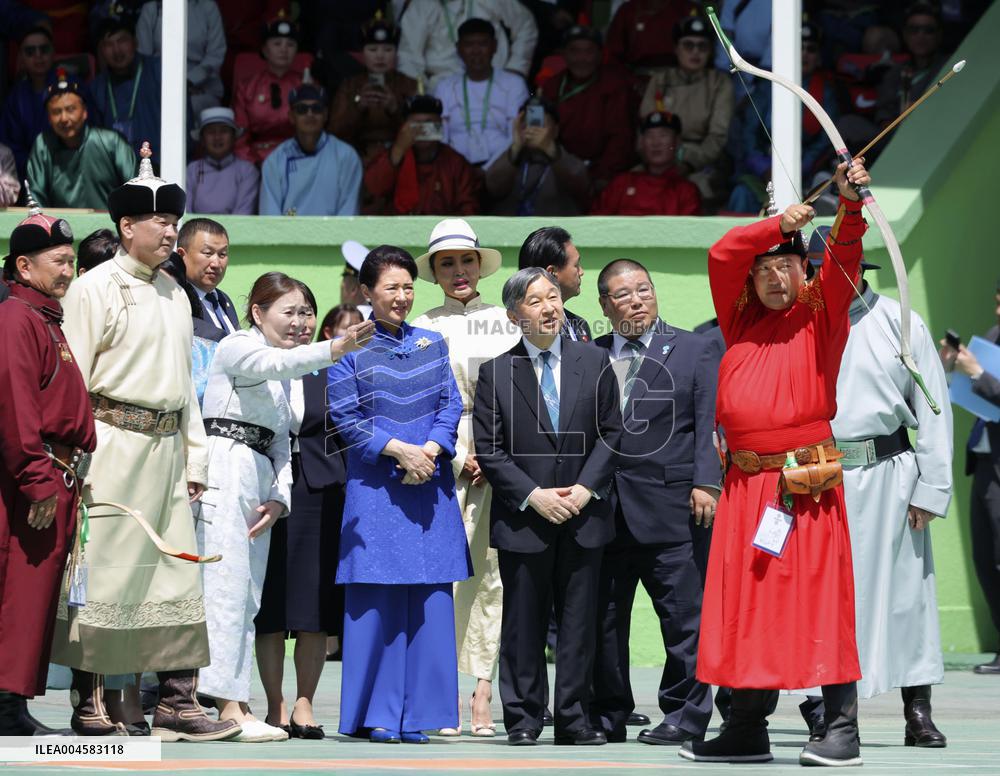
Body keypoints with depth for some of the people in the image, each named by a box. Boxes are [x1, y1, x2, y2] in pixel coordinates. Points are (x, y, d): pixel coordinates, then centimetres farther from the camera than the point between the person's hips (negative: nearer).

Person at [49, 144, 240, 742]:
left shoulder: (175, 295, 17)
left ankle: (177, 703, 4)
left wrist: (196, 454, 16)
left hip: (166, 448, 7)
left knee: (180, 576, 2)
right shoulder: (95, 288, -4)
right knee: (103, 574, -4)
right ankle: (89, 704, 3)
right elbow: (73, 379, -7)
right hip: (113, 443, -7)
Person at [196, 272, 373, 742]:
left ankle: (235, 705, 6)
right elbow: (276, 363, -24)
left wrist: (279, 496, 3)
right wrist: (334, 350, -39)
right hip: (225, 469, -9)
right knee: (228, 587, -13)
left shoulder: (280, 380, 25)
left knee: (248, 597, 6)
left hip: (259, 482, 9)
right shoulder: (238, 347, -1)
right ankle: (229, 707, -16)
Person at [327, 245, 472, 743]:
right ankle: (376, 715, 1)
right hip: (375, 489, -3)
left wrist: (431, 450, -10)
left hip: (430, 487, 4)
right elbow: (344, 416, -4)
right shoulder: (350, 348, 2)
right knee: (376, 599, -5)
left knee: (430, 599, 0)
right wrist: (398, 449, -14)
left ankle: (415, 713, 5)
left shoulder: (431, 344, 13)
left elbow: (450, 404, 8)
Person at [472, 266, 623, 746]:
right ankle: (523, 719, 9)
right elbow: (489, 450, -1)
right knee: (523, 625, 2)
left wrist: (586, 488, -7)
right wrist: (534, 495, -10)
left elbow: (611, 434, 6)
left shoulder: (594, 364, 7)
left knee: (579, 623, 3)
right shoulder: (495, 373, 1)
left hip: (583, 516, 2)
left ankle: (574, 719, 9)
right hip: (522, 519, -1)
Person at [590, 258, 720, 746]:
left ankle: (685, 715, 4)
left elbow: (710, 424, 0)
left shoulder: (695, 351, 8)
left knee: (683, 615, -2)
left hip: (670, 504, -3)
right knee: (603, 617, 6)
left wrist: (706, 484, -11)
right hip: (603, 509, 3)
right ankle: (607, 717, 14)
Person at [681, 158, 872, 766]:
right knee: (747, 603, 5)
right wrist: (779, 223, -7)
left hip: (808, 481, -5)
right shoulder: (741, 319, 15)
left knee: (820, 599, -7)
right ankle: (747, 729, 10)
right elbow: (723, 254, 5)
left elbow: (844, 259, -10)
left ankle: (842, 729, -7)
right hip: (746, 483, 5)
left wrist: (851, 205, -26)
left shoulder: (820, 316, 4)